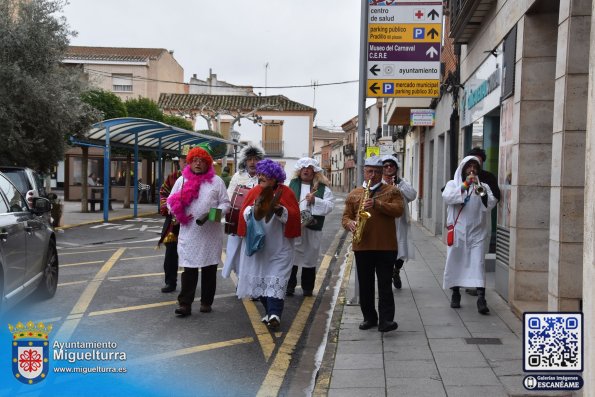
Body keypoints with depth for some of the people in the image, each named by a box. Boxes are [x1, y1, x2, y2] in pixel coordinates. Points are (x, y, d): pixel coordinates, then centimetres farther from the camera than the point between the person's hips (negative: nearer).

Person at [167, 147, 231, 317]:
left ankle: (206, 302, 20)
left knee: (209, 269, 8)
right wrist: (178, 213, -10)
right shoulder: (182, 180, 7)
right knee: (189, 269, -2)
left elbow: (225, 203, 3)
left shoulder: (216, 181, 4)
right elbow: (171, 202, 9)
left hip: (211, 233, 0)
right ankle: (185, 303, 1)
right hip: (189, 232, 0)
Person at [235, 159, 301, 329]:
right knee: (260, 277, 5)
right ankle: (272, 313, 15)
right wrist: (254, 208, -19)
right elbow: (244, 213, 1)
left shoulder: (285, 192, 0)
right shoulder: (254, 191, 8)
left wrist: (279, 209, -23)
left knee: (276, 278, -11)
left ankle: (274, 314, -19)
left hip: (279, 246, -3)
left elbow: (293, 215, -7)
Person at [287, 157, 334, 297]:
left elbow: (329, 205, -3)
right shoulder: (293, 184, 11)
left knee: (310, 258, 6)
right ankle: (289, 286, 12)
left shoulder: (322, 187, 5)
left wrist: (315, 200, -16)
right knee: (291, 256, 2)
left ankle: (307, 288, 18)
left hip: (312, 228, 0)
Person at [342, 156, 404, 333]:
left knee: (385, 285, -4)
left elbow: (399, 210, -9)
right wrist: (350, 224, -13)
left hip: (386, 246, -3)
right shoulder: (354, 194, 12)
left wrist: (377, 204, -20)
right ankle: (369, 318, 20)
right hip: (362, 246, 3)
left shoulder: (392, 191, 6)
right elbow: (346, 216, 10)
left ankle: (386, 320, -3)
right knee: (365, 285, 9)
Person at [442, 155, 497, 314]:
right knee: (455, 262, 7)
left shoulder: (482, 186, 10)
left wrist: (482, 193, -24)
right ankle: (455, 294, 23)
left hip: (476, 232, 0)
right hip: (457, 230, 1)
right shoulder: (453, 184, 9)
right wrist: (464, 186, -22)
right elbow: (447, 197, -12)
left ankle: (481, 298, -15)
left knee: (478, 263, -10)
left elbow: (491, 204, -5)